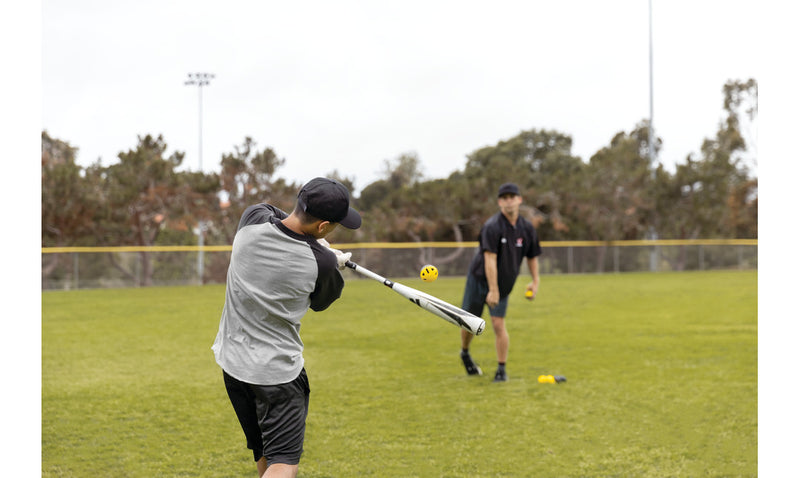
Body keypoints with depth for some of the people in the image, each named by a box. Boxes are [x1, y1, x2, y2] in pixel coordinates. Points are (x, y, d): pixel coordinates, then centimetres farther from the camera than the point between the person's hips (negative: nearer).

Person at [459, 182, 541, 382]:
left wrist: (535, 281, 4)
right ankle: (465, 353, 35)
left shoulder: (527, 228, -3)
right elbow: (490, 259, -25)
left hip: (504, 284, 3)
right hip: (479, 279, -3)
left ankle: (501, 369, 3)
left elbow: (532, 256, 11)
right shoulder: (492, 227, -21)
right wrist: (493, 290, -29)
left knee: (499, 325, -6)